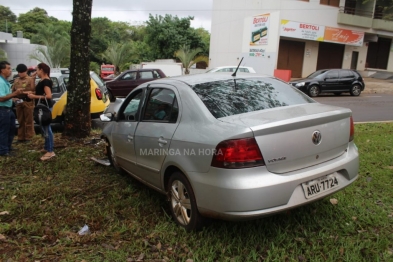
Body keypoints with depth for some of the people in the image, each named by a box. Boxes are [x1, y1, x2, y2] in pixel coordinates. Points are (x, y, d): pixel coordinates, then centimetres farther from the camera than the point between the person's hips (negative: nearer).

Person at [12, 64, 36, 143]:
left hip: (28, 102, -6)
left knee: (29, 121, -1)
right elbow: (13, 91, 18)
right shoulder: (16, 80, 16)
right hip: (19, 102, 6)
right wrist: (14, 98, 2)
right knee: (20, 121, 11)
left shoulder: (30, 79, -1)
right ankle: (21, 137, 18)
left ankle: (28, 137, 5)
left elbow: (33, 90, -8)